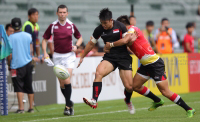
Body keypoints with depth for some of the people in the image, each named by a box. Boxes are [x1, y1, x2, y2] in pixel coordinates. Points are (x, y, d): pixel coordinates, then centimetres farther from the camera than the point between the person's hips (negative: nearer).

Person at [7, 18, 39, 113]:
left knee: (19, 87, -3)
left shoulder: (10, 38, -9)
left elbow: (10, 54, -8)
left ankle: (21, 108, -11)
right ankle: (31, 107, 17)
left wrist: (9, 64, 6)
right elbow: (31, 51, 6)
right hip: (28, 64, 4)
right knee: (29, 87, 13)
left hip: (16, 65, -4)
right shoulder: (28, 36, 2)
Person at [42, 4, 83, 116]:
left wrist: (76, 46, -6)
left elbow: (80, 37, 14)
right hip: (57, 56, 2)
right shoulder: (52, 26, -1)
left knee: (67, 80, -15)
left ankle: (68, 106, -10)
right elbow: (44, 39, 9)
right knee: (61, 83, 3)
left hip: (69, 55, -1)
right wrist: (45, 52, -4)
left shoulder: (71, 26, 0)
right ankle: (69, 102, 23)